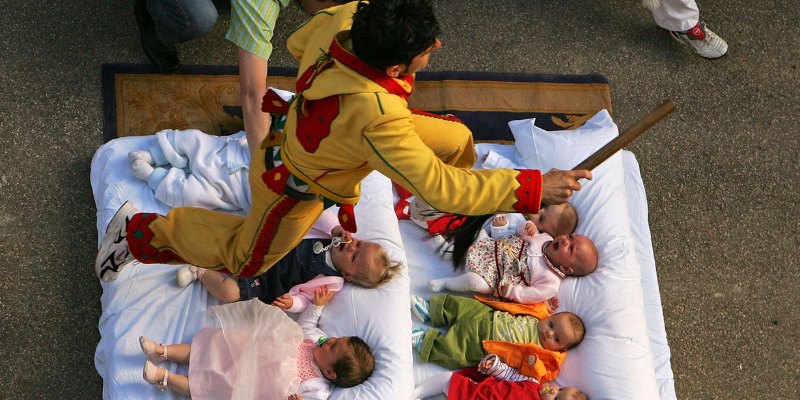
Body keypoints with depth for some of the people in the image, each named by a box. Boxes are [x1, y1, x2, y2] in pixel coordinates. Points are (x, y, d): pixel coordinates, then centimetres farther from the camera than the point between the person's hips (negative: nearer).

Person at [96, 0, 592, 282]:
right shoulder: (375, 119, -49)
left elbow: (298, 42, -6)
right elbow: (437, 187, -45)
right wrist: (534, 189, -43)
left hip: (310, 131, 7)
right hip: (298, 185, -7)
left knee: (456, 139, 5)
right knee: (246, 258, 19)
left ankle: (462, 213, 38)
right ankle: (142, 229, 33)